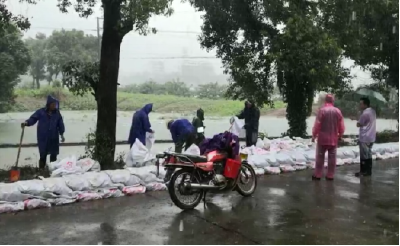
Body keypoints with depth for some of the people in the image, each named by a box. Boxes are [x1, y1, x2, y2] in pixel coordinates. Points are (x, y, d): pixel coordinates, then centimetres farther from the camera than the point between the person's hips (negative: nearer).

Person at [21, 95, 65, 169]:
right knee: (43, 155, 1)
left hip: (54, 138, 3)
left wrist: (62, 134, 3)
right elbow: (33, 119, -8)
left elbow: (60, 124, 8)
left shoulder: (57, 113, 5)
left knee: (53, 155, 12)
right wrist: (27, 123, -28)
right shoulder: (41, 112, -4)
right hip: (43, 138, -3)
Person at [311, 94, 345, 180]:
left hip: (322, 138, -3)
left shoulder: (322, 110, -10)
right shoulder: (337, 111, 1)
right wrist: (340, 135, 18)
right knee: (332, 157, 8)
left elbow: (317, 124, -12)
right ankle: (330, 175, 11)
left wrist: (314, 135, -2)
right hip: (334, 138, 3)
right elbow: (341, 126, 4)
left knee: (320, 157, 5)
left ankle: (317, 175, 8)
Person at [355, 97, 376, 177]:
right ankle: (368, 171, 19)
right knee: (369, 154, 14)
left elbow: (358, 125, -11)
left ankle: (363, 171, 5)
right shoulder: (373, 111, 10)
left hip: (364, 138, -9)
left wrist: (358, 122, 6)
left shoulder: (365, 113, -19)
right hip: (371, 137, 9)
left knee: (364, 155, -1)